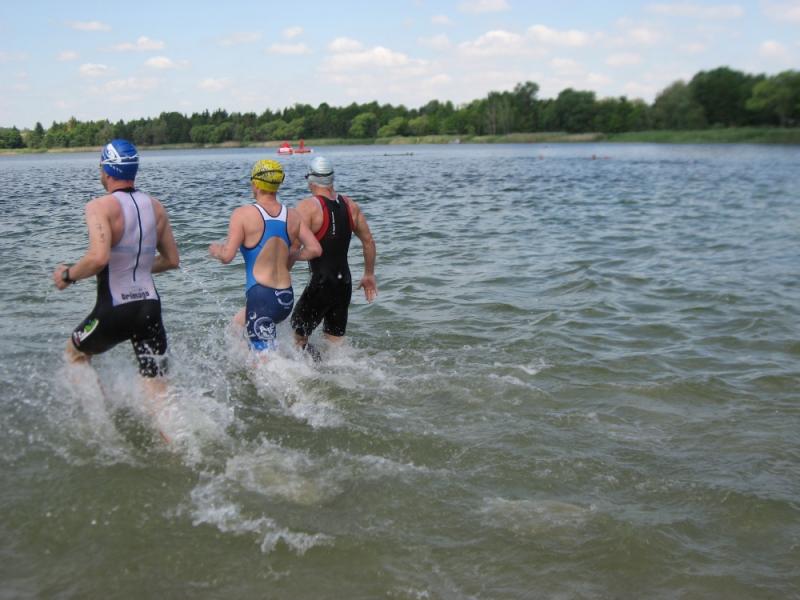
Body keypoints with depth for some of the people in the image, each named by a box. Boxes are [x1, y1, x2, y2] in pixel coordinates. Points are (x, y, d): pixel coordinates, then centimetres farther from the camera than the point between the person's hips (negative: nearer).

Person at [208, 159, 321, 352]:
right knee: (238, 323, 32)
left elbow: (227, 256, -14)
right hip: (287, 297, 7)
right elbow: (314, 249, 1)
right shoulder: (292, 216, 5)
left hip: (261, 296, -7)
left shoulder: (243, 214, -10)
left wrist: (215, 250, 8)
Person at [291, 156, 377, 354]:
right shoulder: (350, 205, 6)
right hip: (344, 283, 6)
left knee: (298, 337, 6)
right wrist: (369, 275, 23)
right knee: (336, 341, 16)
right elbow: (368, 242, 13)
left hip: (320, 284, -6)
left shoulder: (308, 206, -12)